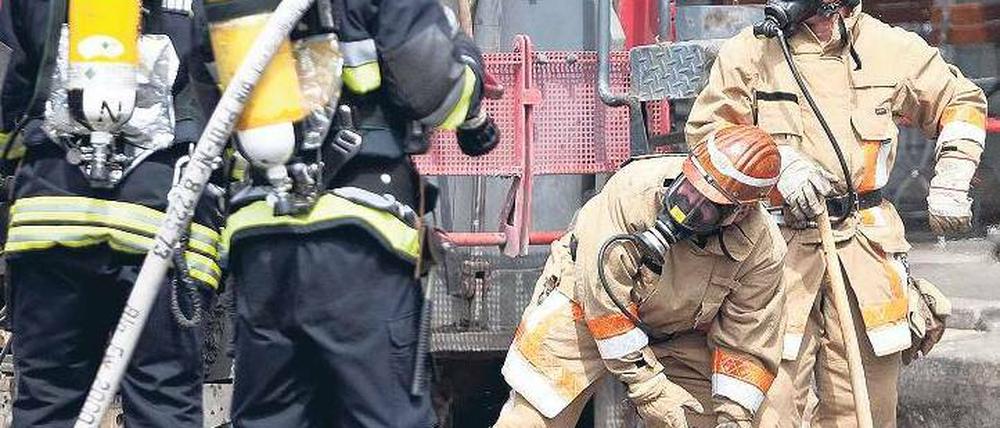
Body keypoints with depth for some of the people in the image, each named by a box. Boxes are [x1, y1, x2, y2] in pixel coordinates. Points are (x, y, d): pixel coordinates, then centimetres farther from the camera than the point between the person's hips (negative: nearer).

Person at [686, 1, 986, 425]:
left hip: (865, 245, 2)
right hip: (780, 243, -2)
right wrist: (778, 161, -10)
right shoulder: (751, 52, 1)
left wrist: (950, 182, 9)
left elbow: (962, 102, 20)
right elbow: (706, 128, 4)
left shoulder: (890, 48, 6)